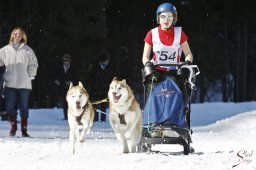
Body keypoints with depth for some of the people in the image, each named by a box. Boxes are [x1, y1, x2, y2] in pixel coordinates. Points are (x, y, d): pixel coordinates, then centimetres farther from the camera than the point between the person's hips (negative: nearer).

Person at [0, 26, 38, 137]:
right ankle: (13, 127, 13)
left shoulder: (27, 50, 5)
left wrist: (30, 76, -3)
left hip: (24, 84, -1)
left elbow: (33, 64, 7)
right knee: (10, 107, -2)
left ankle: (24, 129, 9)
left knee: (24, 107, 2)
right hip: (10, 83, 1)